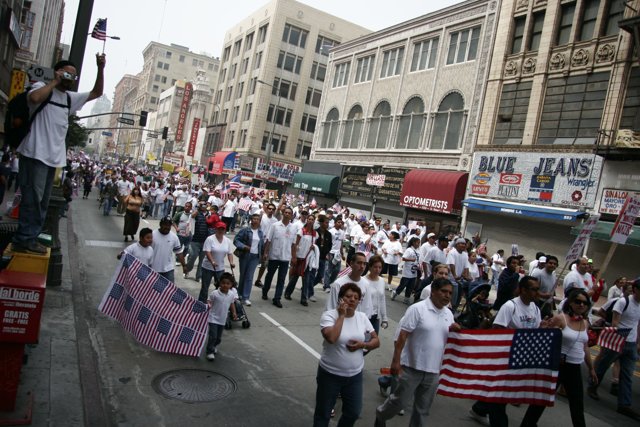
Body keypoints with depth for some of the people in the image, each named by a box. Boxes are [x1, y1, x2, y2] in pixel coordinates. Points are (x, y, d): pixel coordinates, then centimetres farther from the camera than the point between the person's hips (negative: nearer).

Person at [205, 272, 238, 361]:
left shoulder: (232, 294, -7)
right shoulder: (214, 293, -19)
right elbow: (209, 302, -10)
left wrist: (234, 312, 1)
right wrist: (208, 306, -32)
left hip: (222, 320, 5)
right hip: (213, 318, -4)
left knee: (219, 338, 16)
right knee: (213, 336, -10)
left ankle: (214, 346, 45)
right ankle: (210, 352, 7)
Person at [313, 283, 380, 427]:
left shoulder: (362, 317, 0)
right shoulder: (329, 315, -15)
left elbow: (376, 341, 5)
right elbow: (331, 338, -33)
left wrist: (362, 345, -15)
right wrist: (342, 315, -24)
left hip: (355, 376, 4)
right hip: (330, 374, -4)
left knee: (353, 413, 17)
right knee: (323, 413, 13)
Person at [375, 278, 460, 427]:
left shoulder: (448, 314, 7)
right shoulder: (417, 309, -14)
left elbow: (447, 338, 16)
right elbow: (402, 336, -16)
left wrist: (454, 331, -5)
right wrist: (396, 360, -19)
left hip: (433, 370, 6)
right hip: (412, 367, -5)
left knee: (423, 408, 15)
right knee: (401, 401, 6)